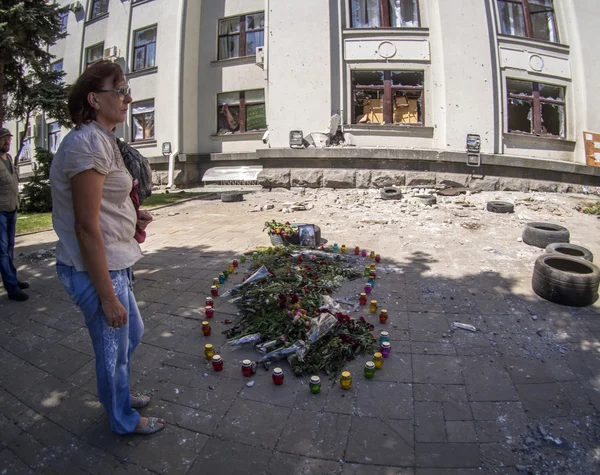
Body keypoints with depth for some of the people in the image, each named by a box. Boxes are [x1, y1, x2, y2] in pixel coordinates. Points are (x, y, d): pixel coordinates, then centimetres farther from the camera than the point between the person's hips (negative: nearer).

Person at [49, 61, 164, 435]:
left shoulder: (101, 140, 12)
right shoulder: (88, 142, -20)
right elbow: (86, 227, -24)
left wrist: (132, 222, 11)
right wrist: (108, 296, -22)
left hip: (112, 264, 10)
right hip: (97, 271, -10)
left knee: (133, 332, 26)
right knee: (113, 348, 11)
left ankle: (119, 394, 51)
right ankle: (124, 419, 38)